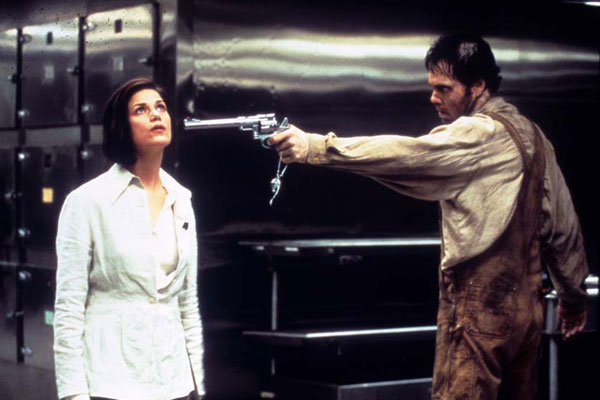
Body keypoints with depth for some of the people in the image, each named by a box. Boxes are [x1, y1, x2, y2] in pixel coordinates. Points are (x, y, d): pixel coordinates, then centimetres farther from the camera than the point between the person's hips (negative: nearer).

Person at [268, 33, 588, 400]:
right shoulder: (532, 135, 13)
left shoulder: (480, 133, -13)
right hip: (527, 308, 9)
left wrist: (316, 147, -33)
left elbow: (406, 154, -27)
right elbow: (563, 224, 17)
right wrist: (574, 295, 26)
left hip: (480, 309, -9)